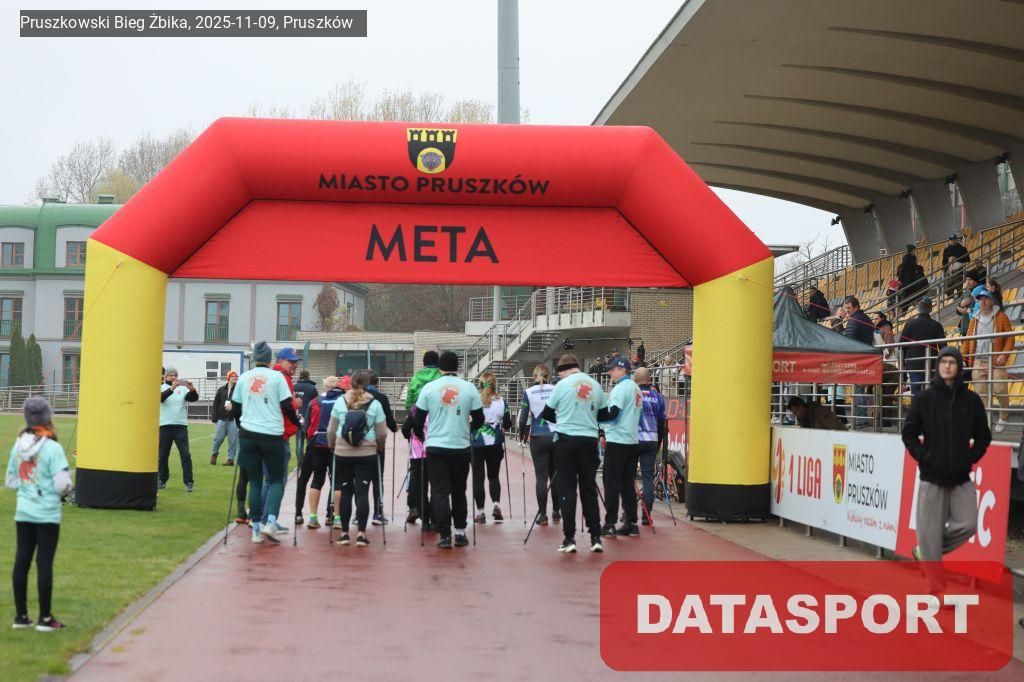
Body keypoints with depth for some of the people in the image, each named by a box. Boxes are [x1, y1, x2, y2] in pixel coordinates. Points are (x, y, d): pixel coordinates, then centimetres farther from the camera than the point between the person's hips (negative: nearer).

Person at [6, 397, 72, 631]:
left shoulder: (18, 446, 3)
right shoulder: (52, 448, -15)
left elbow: (10, 480, 10)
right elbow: (62, 483, -18)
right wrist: (66, 488, 4)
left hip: (23, 513, 5)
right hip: (47, 514, -5)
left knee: (21, 560, 10)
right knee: (44, 563, 0)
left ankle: (21, 616, 16)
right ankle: (45, 618, 5)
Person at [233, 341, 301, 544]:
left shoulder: (244, 377, 8)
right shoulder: (277, 377, -2)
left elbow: (235, 407, 14)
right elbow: (287, 406, -5)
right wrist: (297, 423, 11)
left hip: (248, 434, 3)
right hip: (272, 435, -3)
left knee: (255, 481, 9)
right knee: (277, 480, 7)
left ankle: (256, 529, 8)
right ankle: (270, 522, -11)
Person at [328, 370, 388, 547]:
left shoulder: (340, 402, 0)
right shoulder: (375, 404, -3)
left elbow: (331, 430, 6)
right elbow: (382, 434, 0)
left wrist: (331, 446, 23)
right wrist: (379, 447, 20)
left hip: (342, 454, 1)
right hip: (367, 454, -1)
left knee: (345, 492, 9)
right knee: (362, 492, 0)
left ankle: (344, 533, 12)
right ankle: (361, 533, -4)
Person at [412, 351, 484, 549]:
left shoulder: (429, 388, -2)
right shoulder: (469, 388, -1)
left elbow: (417, 419, 2)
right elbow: (479, 419, 4)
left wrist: (421, 436, 22)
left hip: (436, 447, -1)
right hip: (461, 448, 1)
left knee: (440, 492, 1)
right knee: (459, 491, 15)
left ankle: (445, 536, -5)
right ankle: (460, 532, 18)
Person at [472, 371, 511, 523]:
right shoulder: (501, 402, -4)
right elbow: (507, 424, 0)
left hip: (476, 443, -2)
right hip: (495, 444, 2)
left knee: (478, 477, 6)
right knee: (494, 476, 16)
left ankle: (480, 512, 5)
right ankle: (496, 504, -4)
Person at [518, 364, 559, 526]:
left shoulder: (528, 392, -1)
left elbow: (523, 417, -1)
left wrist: (522, 435, 14)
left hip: (538, 438, -1)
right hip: (556, 436, 1)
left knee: (541, 476, 2)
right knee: (555, 475, 12)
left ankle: (542, 514, 1)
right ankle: (556, 512, 18)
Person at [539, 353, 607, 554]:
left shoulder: (562, 385, -5)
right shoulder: (595, 385, 5)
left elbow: (547, 414, 3)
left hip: (566, 441, -3)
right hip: (589, 440, 3)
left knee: (567, 490, 2)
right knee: (589, 489, 9)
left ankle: (569, 539, 0)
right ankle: (596, 538, 6)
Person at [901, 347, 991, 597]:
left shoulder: (971, 400, 4)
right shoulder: (924, 398, 0)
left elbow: (983, 436, 11)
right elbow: (909, 433, 1)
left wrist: (971, 458, 0)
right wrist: (924, 457, -7)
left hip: (961, 478, 2)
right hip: (931, 476, -2)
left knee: (967, 524, -9)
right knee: (930, 530, -2)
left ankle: (926, 550, 17)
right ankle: (937, 590, 9)